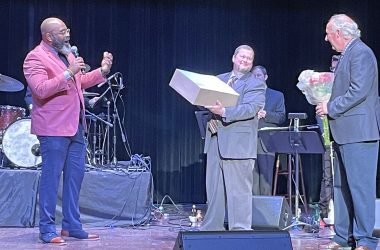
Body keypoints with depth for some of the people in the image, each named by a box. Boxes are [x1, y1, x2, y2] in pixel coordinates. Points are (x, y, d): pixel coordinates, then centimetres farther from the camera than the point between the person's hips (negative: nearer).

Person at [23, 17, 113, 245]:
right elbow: (41, 89, -22)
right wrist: (68, 73, -27)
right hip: (54, 128, -9)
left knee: (75, 176, 11)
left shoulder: (68, 54, 17)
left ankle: (72, 226, 20)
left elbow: (80, 82, 26)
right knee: (51, 178, -3)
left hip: (75, 126, 9)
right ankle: (47, 230, 5)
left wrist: (102, 71, 14)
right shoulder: (35, 58, -10)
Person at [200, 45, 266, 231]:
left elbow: (250, 109, -16)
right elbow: (207, 100, 19)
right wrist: (210, 114, -3)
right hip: (215, 141, 6)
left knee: (239, 191, -4)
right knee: (213, 189, 13)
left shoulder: (256, 84, -1)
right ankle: (211, 228, 23)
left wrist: (224, 112, -27)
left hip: (238, 144, -6)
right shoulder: (219, 79, 19)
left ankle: (240, 230, 4)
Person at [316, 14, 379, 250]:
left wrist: (330, 107, -15)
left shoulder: (361, 53, -11)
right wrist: (329, 104, 11)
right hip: (345, 133, 10)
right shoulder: (347, 54, 18)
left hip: (358, 131, -10)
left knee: (360, 185, -6)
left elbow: (359, 91, -21)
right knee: (342, 186, 12)